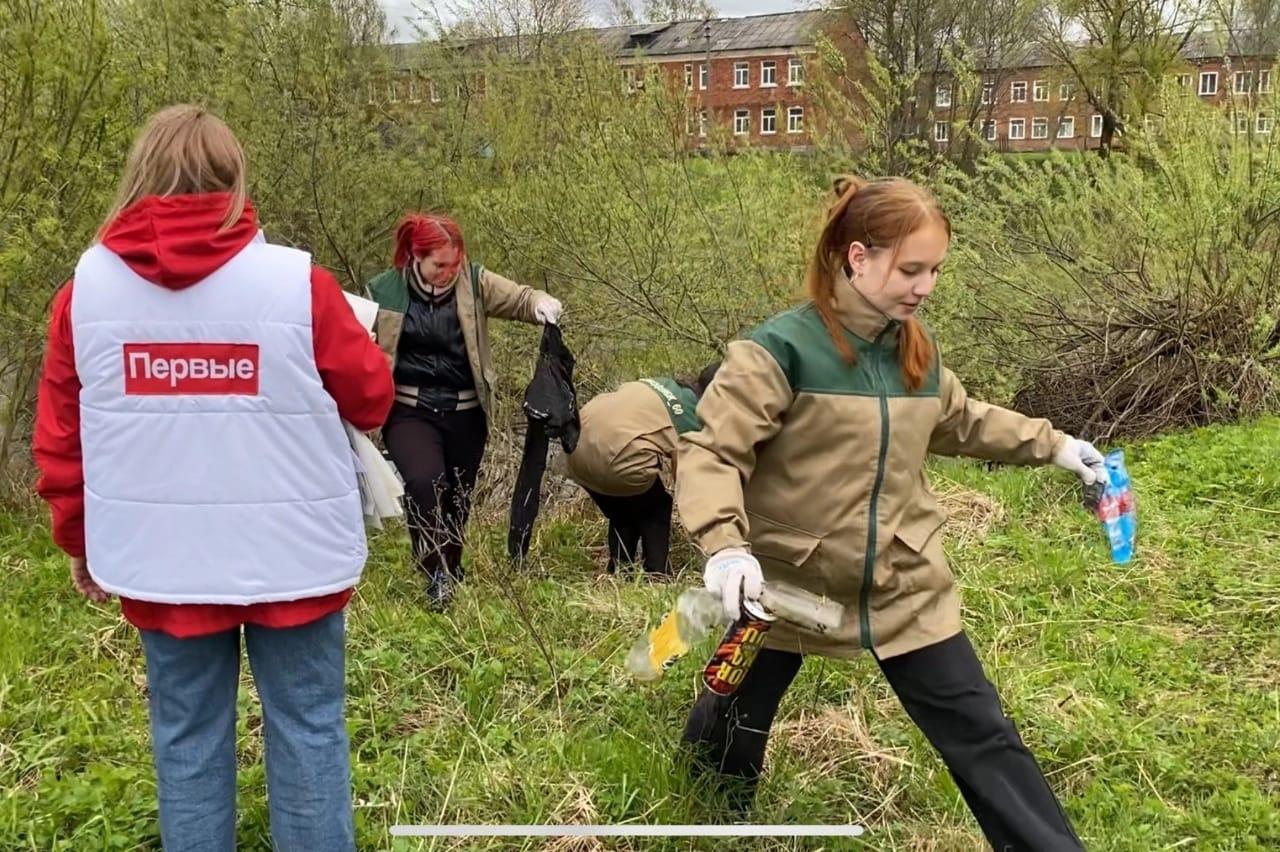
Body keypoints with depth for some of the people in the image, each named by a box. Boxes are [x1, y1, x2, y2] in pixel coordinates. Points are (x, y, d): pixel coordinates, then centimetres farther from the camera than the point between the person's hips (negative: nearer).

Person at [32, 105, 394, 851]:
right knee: (307, 728, 11)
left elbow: (61, 439, 4)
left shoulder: (86, 288, -2)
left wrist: (81, 541, 17)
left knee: (187, 735, 16)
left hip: (161, 561, 3)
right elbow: (371, 399, -1)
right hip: (289, 555, -2)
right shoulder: (296, 281, -12)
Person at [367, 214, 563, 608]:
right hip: (409, 410, -2)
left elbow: (519, 298, -3)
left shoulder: (474, 281, -3)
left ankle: (450, 568, 38)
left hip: (465, 411, 3)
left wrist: (541, 303, -27)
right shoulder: (383, 291, -5)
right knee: (424, 482, -25)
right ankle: (438, 571, -9)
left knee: (457, 497, 15)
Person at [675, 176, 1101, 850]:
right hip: (788, 583, -3)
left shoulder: (916, 352, 1)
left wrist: (1054, 446, 21)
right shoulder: (784, 348, -20)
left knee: (982, 736, 8)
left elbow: (962, 423, 21)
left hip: (905, 587, 4)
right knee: (728, 736, 19)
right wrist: (725, 544, -38)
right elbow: (709, 451, -24)